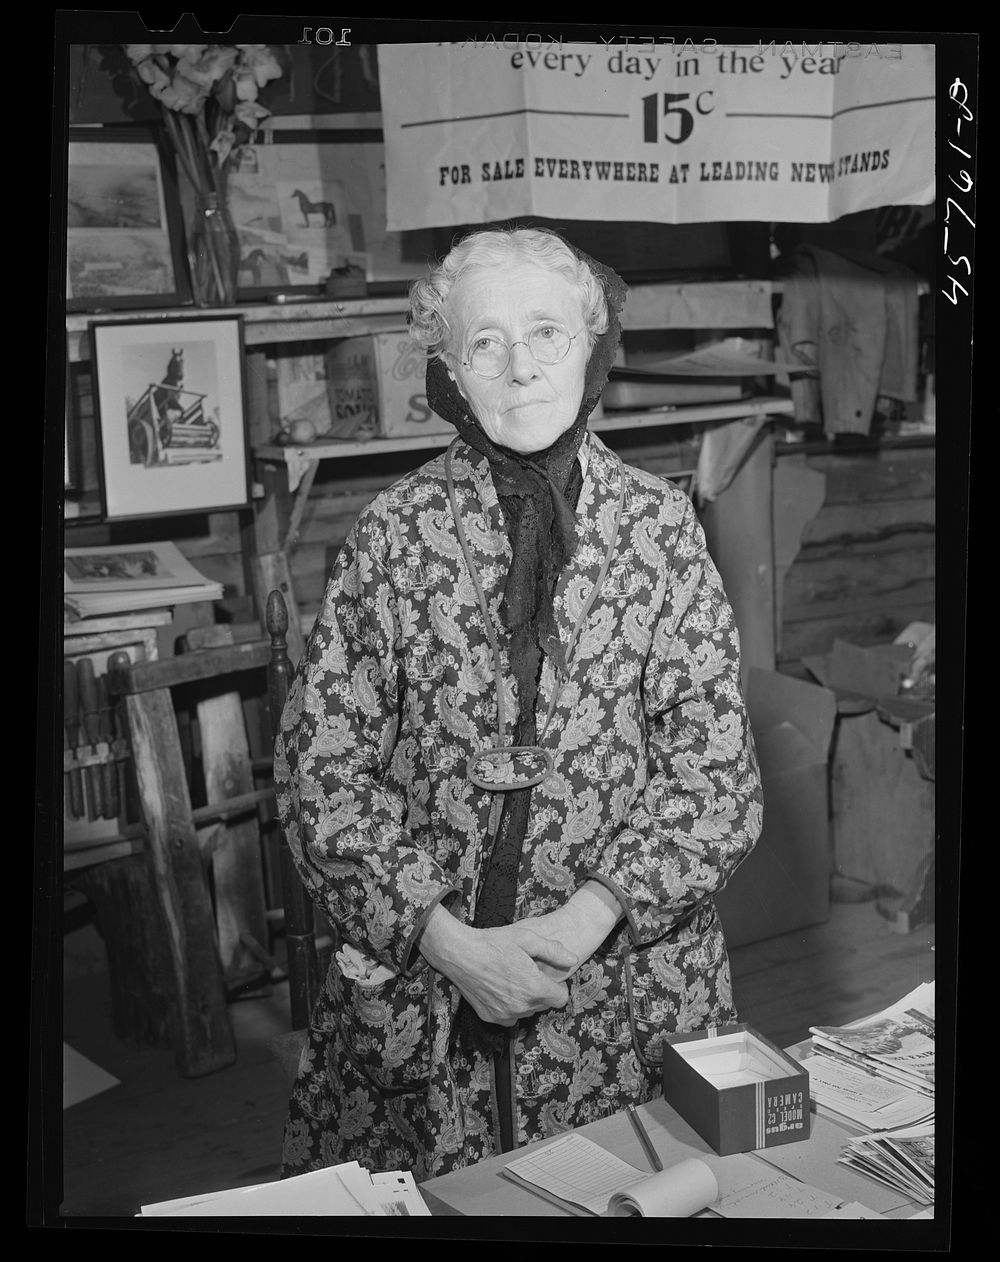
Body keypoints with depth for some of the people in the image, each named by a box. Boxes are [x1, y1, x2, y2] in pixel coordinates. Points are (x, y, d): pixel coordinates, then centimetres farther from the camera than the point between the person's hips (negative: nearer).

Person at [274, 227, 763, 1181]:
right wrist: (449, 941, -13)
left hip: (631, 980, 1)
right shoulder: (393, 535, -5)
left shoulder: (659, 523, -3)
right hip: (416, 972, 0)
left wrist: (589, 917, -15)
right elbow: (320, 765, -5)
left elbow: (714, 764, -4)